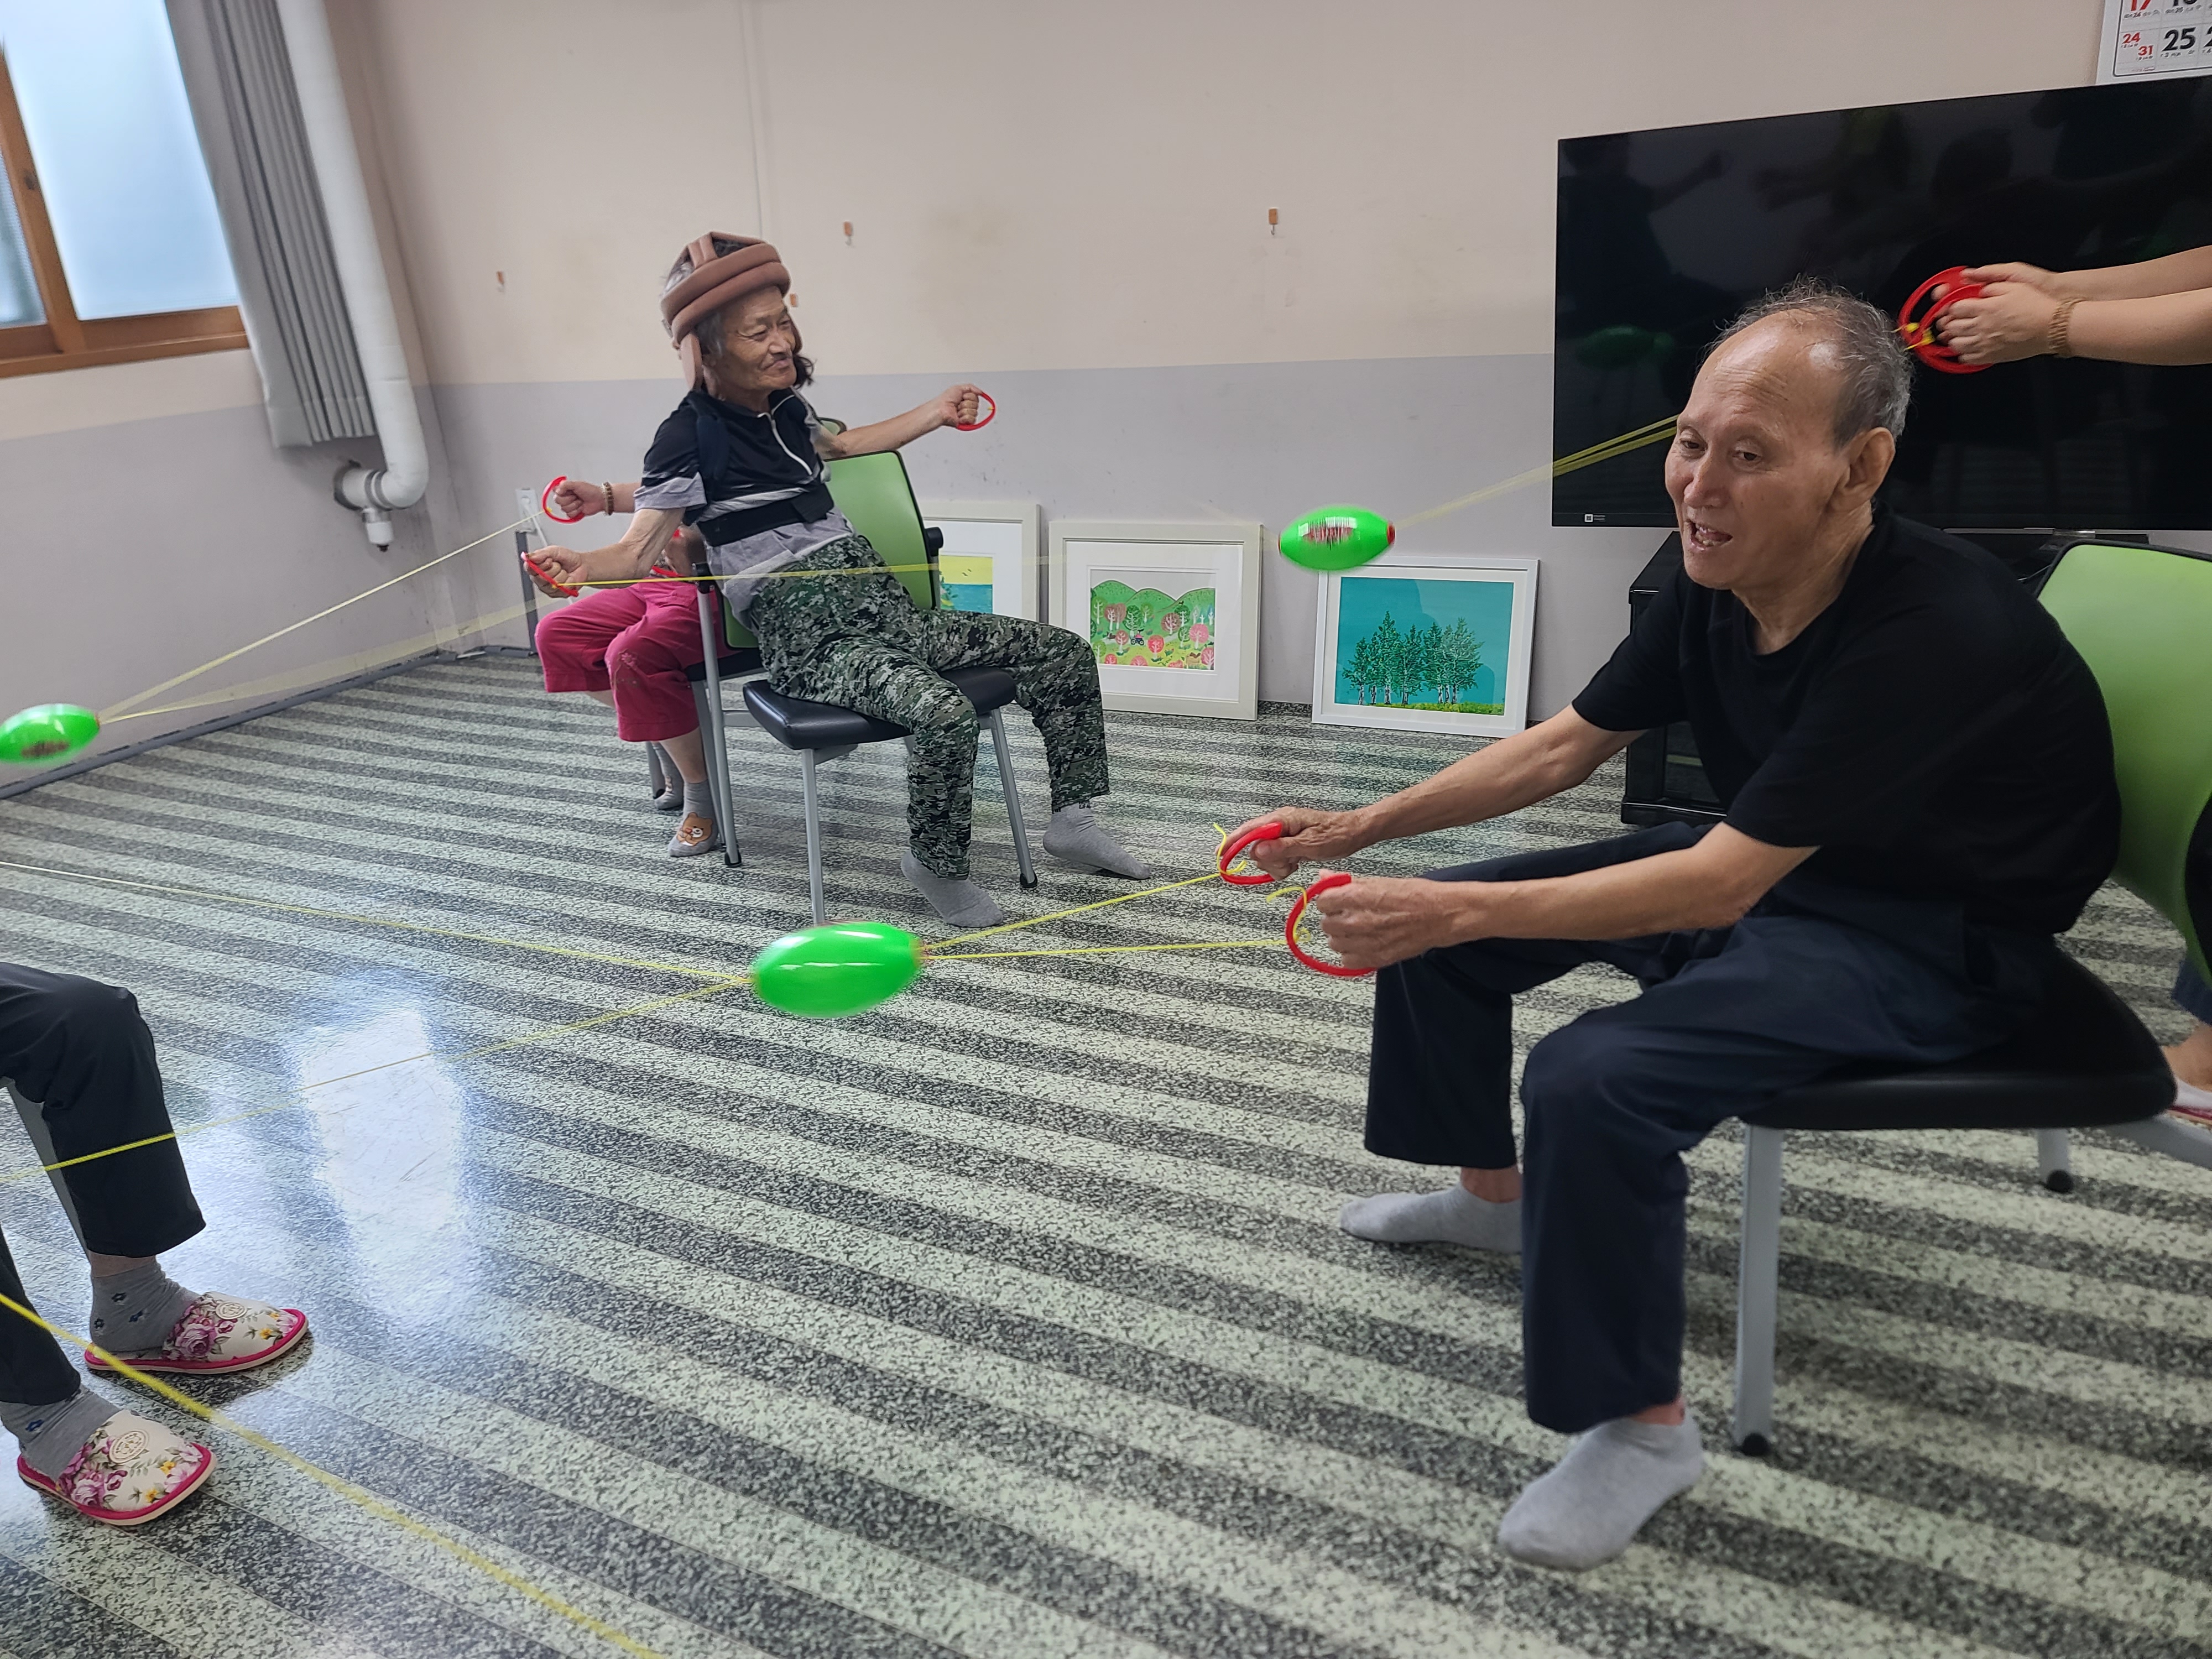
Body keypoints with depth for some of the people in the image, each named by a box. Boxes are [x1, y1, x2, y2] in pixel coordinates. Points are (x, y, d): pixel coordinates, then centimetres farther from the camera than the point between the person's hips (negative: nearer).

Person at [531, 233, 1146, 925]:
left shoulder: (786, 408, 14)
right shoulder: (692, 437, -8)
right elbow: (640, 549, -14)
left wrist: (938, 412, 39)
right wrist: (583, 567, -36)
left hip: (886, 610, 8)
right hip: (813, 641, -8)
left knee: (1066, 654, 3)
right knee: (944, 713, -36)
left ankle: (1072, 820, 15)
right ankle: (937, 864, -9)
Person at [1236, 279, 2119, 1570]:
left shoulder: (1937, 630, -32)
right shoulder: (1719, 583, -9)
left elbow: (1718, 886, -33)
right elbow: (1566, 745, 2)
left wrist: (1455, 912, -37)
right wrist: (1358, 829, -7)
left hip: (1931, 935, -8)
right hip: (1760, 868, 8)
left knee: (1594, 1081, -31)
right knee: (1436, 927, 6)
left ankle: (1645, 1425, -7)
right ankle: (1492, 1193, 28)